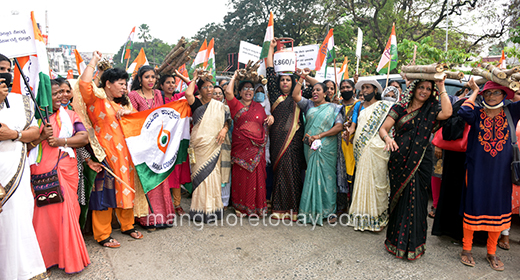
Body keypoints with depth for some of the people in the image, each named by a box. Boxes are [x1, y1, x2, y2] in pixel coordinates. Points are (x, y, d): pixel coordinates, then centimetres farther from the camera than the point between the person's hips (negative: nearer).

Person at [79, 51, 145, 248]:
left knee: (126, 188, 14)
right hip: (105, 154, -7)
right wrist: (93, 61, -12)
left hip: (124, 153, 8)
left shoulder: (123, 102, 20)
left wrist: (127, 111, -3)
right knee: (105, 192, -2)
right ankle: (102, 236, 11)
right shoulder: (96, 98, -5)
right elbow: (84, 84, -24)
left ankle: (127, 225, 30)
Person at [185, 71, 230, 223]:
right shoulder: (197, 103, 2)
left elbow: (227, 122, 15)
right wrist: (195, 78, -2)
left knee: (212, 174, 2)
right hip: (198, 145, -2)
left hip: (213, 146, 2)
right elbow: (188, 94, -18)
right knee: (200, 175, -1)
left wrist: (224, 129, -8)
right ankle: (200, 209, 8)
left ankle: (212, 209, 12)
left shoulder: (219, 106, 11)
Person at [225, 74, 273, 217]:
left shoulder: (259, 107, 16)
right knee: (241, 176, -1)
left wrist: (270, 118, 0)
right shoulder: (236, 105, 7)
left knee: (257, 176, 2)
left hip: (257, 147, 2)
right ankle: (241, 206, 13)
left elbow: (265, 124, 22)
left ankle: (257, 206, 14)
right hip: (240, 146, -2)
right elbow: (228, 92, -10)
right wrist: (234, 77, 3)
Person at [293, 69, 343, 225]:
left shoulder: (333, 107, 4)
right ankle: (311, 210, 12)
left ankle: (329, 211, 9)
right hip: (310, 147, 2)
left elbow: (339, 127, -5)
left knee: (327, 177, 0)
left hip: (326, 148, -2)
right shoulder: (309, 105, 13)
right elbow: (295, 95, 0)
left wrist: (320, 136, -12)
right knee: (311, 177, 4)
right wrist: (302, 78, 0)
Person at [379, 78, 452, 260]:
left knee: (415, 200, 0)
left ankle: (412, 244, 12)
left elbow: (447, 113, -15)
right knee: (399, 199, 7)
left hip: (420, 162, 0)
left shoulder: (431, 111, 7)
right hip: (399, 161, 0)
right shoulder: (399, 108, 6)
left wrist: (442, 88, -7)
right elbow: (383, 128, -2)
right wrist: (387, 138, -24)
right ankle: (396, 240, 21)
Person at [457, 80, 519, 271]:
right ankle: (466, 249, 22)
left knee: (498, 209, 11)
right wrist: (474, 92, -8)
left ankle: (491, 253, 28)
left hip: (501, 172, 2)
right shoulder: (477, 113, -1)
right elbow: (464, 112, -23)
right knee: (473, 207, 5)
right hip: (477, 170, -2)